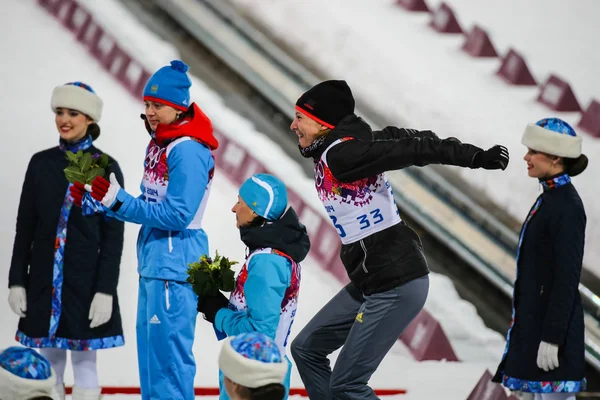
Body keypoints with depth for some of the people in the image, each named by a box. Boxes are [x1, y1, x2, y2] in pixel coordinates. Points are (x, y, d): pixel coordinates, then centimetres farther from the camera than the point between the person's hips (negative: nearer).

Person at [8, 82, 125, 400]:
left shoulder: (106, 168, -3)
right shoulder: (41, 164, 7)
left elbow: (114, 234, -6)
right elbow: (25, 226, 8)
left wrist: (106, 290, -12)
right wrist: (17, 281, 3)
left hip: (85, 278, -3)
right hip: (44, 278, 3)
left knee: (84, 363, 1)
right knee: (48, 365, 7)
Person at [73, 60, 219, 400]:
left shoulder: (188, 151, -17)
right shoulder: (157, 144, 12)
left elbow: (176, 215, -22)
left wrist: (119, 200, -21)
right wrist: (109, 201, -1)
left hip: (176, 260, -10)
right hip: (152, 259, 10)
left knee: (168, 352, -7)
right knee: (149, 349, 16)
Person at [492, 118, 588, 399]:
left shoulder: (566, 206, -17)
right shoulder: (549, 199, 12)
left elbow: (567, 277, -20)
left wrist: (551, 337, -21)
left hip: (554, 324, -10)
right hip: (536, 320, 10)